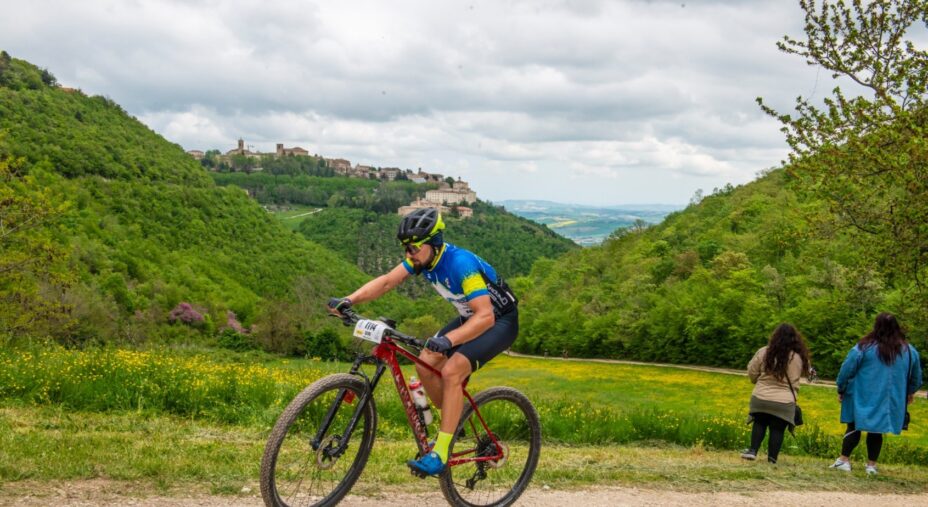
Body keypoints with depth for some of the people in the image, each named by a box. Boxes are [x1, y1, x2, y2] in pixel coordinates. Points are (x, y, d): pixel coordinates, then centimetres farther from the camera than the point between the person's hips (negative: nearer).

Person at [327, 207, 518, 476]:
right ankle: (454, 423, 16)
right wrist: (348, 300, -22)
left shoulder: (461, 264, -32)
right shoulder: (422, 257, -9)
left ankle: (440, 454, -21)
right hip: (471, 317, 8)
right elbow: (386, 281, -7)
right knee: (425, 365, -5)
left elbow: (485, 316, -39)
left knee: (451, 371, -25)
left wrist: (449, 339, -52)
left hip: (500, 321, -8)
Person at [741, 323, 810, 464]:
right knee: (777, 430, 8)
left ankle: (753, 450, 11)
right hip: (784, 401, -1)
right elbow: (795, 383, 4)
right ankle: (772, 458, 11)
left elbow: (752, 373, 4)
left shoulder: (764, 352, -5)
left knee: (759, 424, 18)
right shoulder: (798, 358, -6)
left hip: (761, 398, 1)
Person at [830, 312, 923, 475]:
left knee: (854, 427, 8)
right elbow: (916, 376, 15)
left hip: (864, 399, -3)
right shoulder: (909, 350, 1)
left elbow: (847, 370, -6)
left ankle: (844, 460, 3)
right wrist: (910, 392, 33)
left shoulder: (864, 347, -10)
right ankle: (871, 465, 13)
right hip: (890, 400, 3)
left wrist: (841, 390, 8)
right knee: (876, 430, 13)